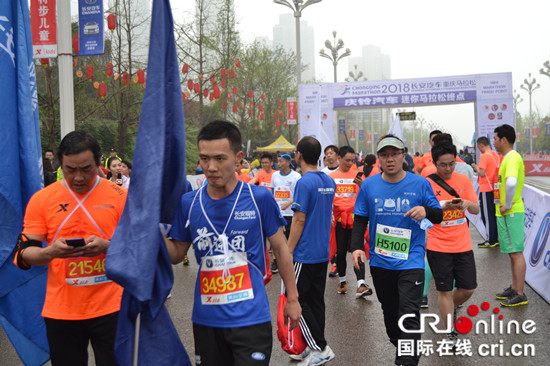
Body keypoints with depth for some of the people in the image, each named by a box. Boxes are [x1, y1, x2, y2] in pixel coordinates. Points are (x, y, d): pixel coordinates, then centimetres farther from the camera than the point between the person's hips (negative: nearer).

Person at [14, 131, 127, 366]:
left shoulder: (120, 196, -2)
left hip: (110, 308, -1)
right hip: (61, 310, 1)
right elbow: (23, 254, 2)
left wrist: (107, 246, -20)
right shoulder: (41, 199, 1)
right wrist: (51, 252, -19)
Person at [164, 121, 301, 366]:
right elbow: (176, 255, 9)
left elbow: (280, 249, 2)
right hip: (206, 319, 3)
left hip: (251, 316, -3)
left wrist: (292, 299, 6)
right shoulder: (188, 203, -1)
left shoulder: (259, 198, -8)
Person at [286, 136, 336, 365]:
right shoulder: (329, 182, 9)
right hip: (323, 252, 9)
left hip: (305, 254, -9)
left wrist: (287, 252, -13)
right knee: (316, 301, 13)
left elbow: (299, 220, -18)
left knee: (296, 300, -1)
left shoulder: (304, 183, -17)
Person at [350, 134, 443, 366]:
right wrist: (356, 247, -7)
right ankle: (399, 346, 43)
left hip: (411, 261, -3)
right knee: (390, 311, 20)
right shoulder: (369, 185, 1)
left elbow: (439, 216, 2)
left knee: (409, 315, -11)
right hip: (380, 262, 3)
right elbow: (360, 220, 6)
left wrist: (426, 211, -20)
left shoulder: (420, 184, -4)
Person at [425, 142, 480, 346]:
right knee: (445, 290, 4)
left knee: (468, 289, 8)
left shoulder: (463, 180, 3)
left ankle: (451, 309, 38)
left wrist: (467, 203, -20)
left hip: (463, 245, 4)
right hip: (438, 247, -3)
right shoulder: (427, 183, -8)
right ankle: (450, 332, 19)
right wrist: (443, 206, -31)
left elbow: (476, 210, 3)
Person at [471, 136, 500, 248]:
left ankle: (491, 241, 3)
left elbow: (482, 174, -20)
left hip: (486, 189, -8)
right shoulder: (497, 155, 9)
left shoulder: (484, 156, -15)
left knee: (487, 215, -1)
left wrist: (476, 168, -1)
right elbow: (498, 171, 15)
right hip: (495, 188, 8)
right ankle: (497, 238, 18)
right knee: (494, 214, 14)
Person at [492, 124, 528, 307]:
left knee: (516, 253, -5)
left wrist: (507, 205, -25)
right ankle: (514, 289, 27)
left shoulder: (512, 158, -18)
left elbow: (511, 182, -36)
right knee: (513, 252, 16)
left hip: (511, 213, -10)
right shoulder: (509, 158, 15)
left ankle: (520, 295, 1)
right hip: (507, 213, 10)